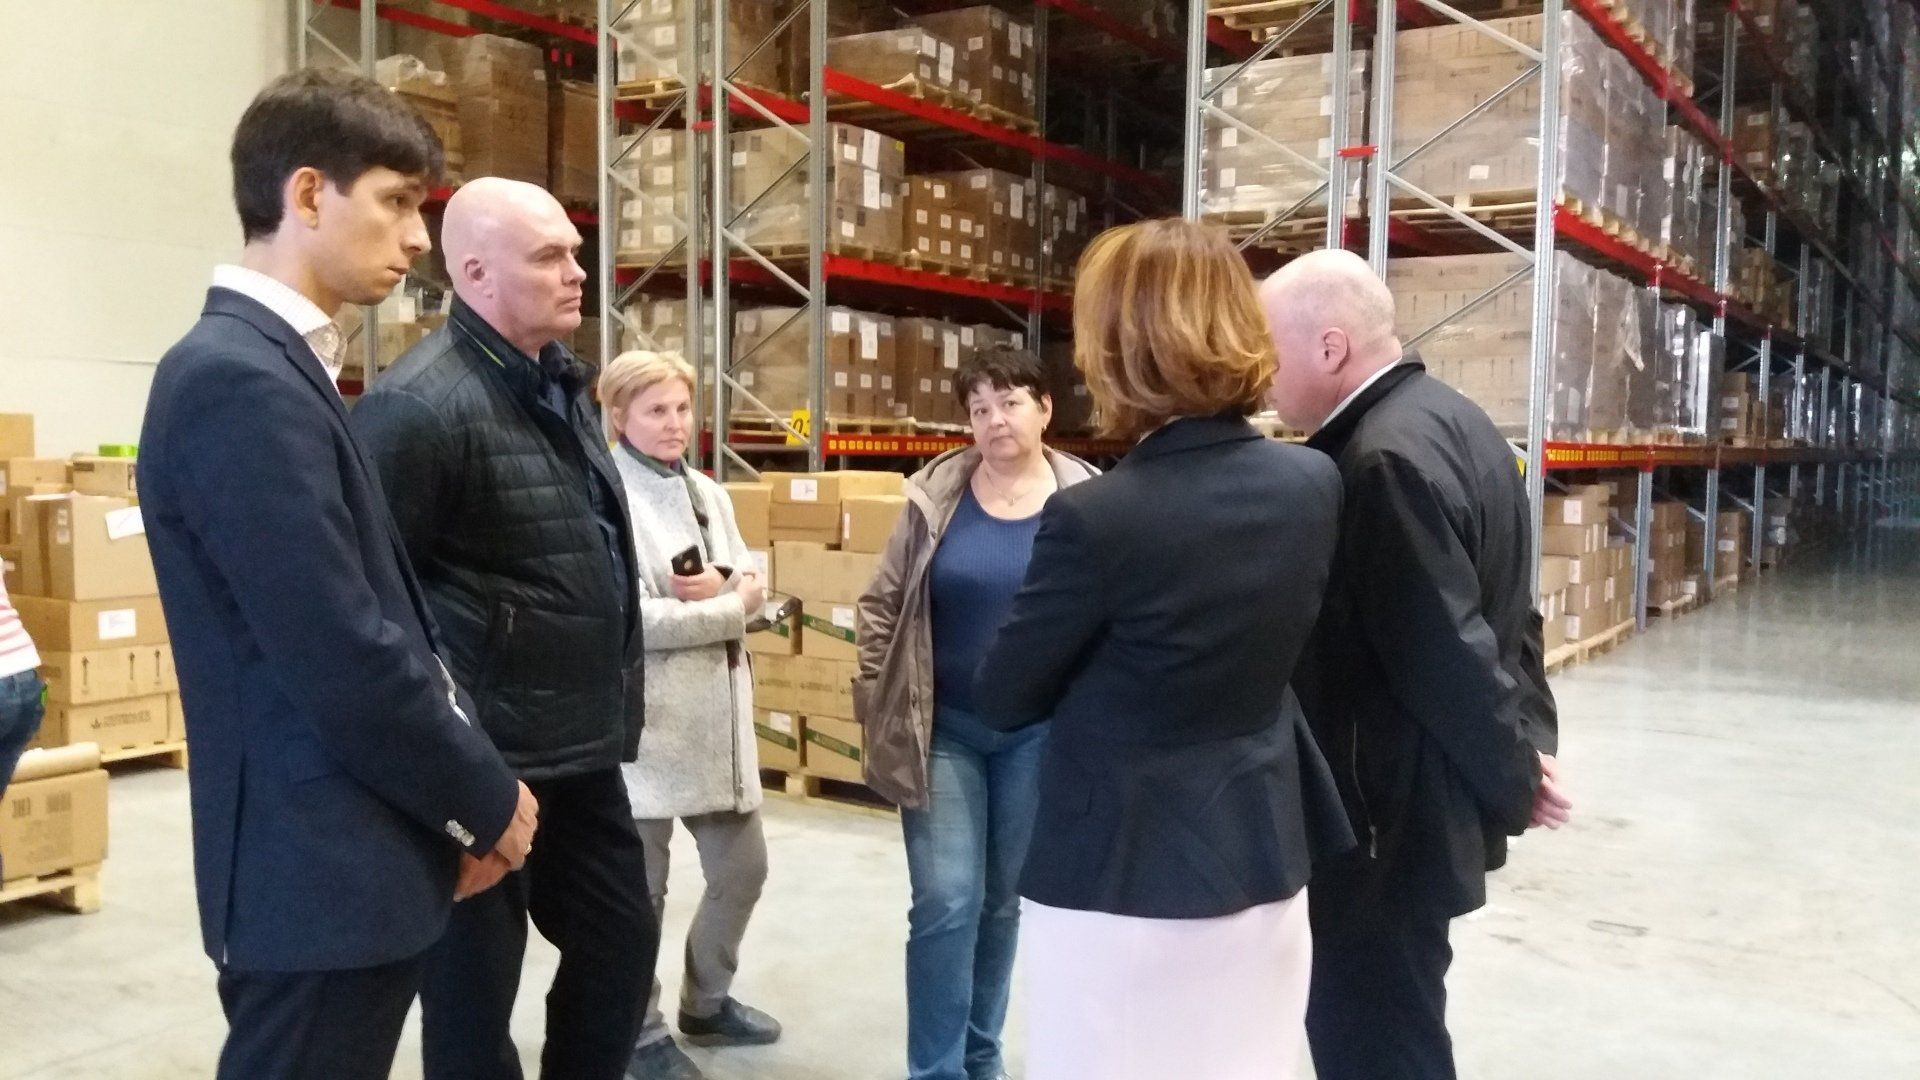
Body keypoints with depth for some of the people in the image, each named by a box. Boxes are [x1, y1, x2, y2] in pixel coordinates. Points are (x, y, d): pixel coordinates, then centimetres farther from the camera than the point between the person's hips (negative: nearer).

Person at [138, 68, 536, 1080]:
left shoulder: (272, 364, 12)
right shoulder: (240, 380, -19)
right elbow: (343, 659, -23)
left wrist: (459, 794, 7)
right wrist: (485, 799, -9)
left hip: (342, 857, 10)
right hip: (324, 874, -10)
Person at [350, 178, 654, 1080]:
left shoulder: (561, 379, 10)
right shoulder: (421, 404, -19)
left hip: (582, 750, 9)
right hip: (485, 761, -9)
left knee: (621, 937, 19)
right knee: (475, 990, 7)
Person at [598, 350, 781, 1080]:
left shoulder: (708, 494, 13)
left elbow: (754, 583, 11)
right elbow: (631, 617, -20)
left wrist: (722, 589, -12)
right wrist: (732, 607, -10)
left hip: (719, 715, 8)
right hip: (645, 721, -8)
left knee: (742, 866, 16)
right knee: (640, 889, 6)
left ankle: (707, 1002, 37)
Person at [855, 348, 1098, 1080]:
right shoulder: (936, 496, -2)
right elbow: (882, 604, 2)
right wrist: (877, 707, -2)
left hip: (1037, 734, 1)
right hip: (943, 729, 0)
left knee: (1002, 901, 14)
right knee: (945, 902, -4)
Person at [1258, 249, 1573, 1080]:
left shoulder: (1384, 459, -24)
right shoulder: (1451, 420, 9)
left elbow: (1444, 652, -23)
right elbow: (1500, 614, 13)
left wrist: (1514, 779, -10)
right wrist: (1529, 743, 9)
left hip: (1385, 817, -10)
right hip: (1428, 800, 10)